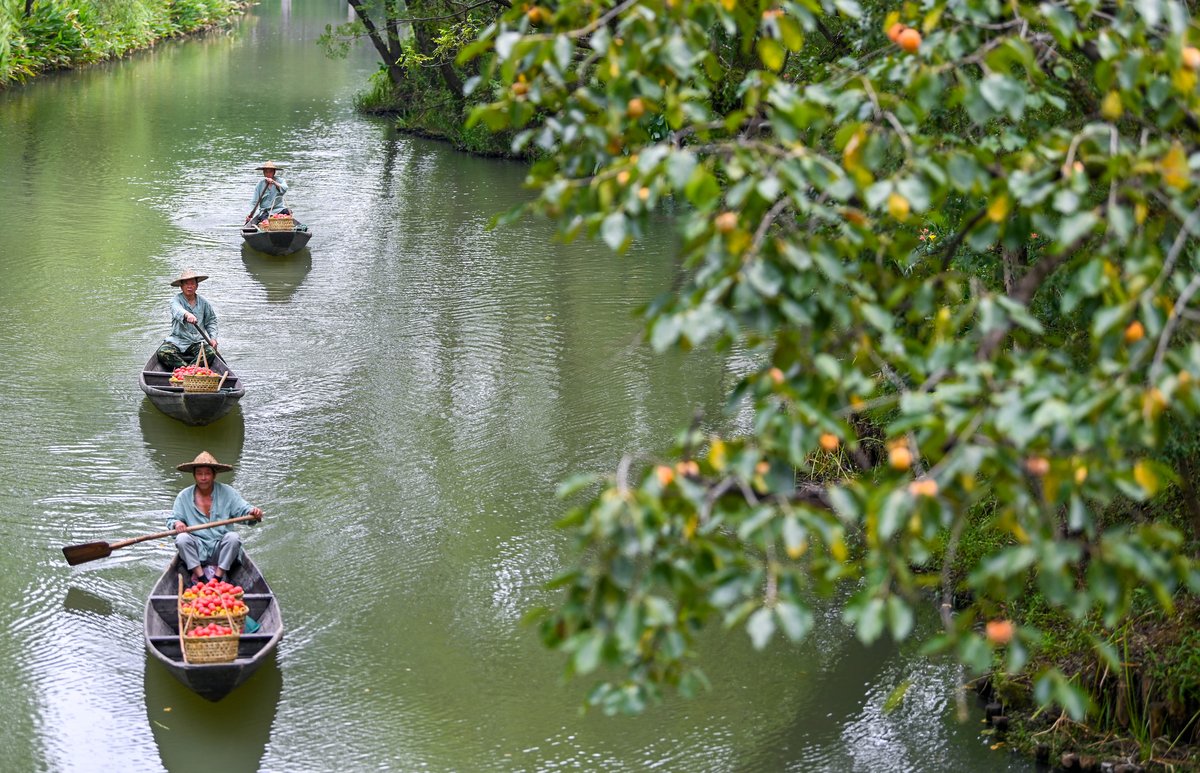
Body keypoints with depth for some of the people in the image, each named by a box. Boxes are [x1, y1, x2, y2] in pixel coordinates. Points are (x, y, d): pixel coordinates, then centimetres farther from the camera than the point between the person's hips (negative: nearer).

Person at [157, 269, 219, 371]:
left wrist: (213, 337, 5)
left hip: (197, 342, 2)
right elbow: (177, 310, -29)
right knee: (163, 353, -31)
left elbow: (211, 321, 21)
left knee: (210, 352, -29)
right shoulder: (176, 300, -4)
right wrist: (187, 315, -52)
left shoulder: (203, 303, 9)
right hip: (177, 340, -2)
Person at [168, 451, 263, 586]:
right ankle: (201, 577, -26)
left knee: (233, 537, -29)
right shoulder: (184, 496, 6)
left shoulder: (227, 493, 4)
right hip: (196, 550, 0)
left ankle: (218, 577, -23)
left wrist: (252, 512, -28)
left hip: (220, 549, 0)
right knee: (182, 539, -27)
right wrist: (176, 523, -19)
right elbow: (171, 520, 6)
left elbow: (242, 510, -4)